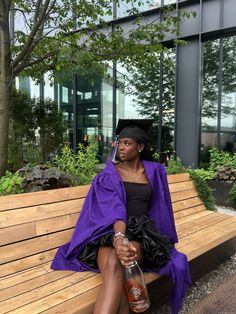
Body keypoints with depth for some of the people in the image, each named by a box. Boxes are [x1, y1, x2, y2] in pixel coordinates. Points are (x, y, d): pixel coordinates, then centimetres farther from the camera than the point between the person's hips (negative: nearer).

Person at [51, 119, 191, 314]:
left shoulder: (154, 172, 10)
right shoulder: (110, 173, 2)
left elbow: (158, 207, 19)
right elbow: (114, 209, -15)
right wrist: (118, 238, -35)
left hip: (141, 232, 1)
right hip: (109, 231, -1)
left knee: (119, 265, -35)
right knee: (113, 266, -37)